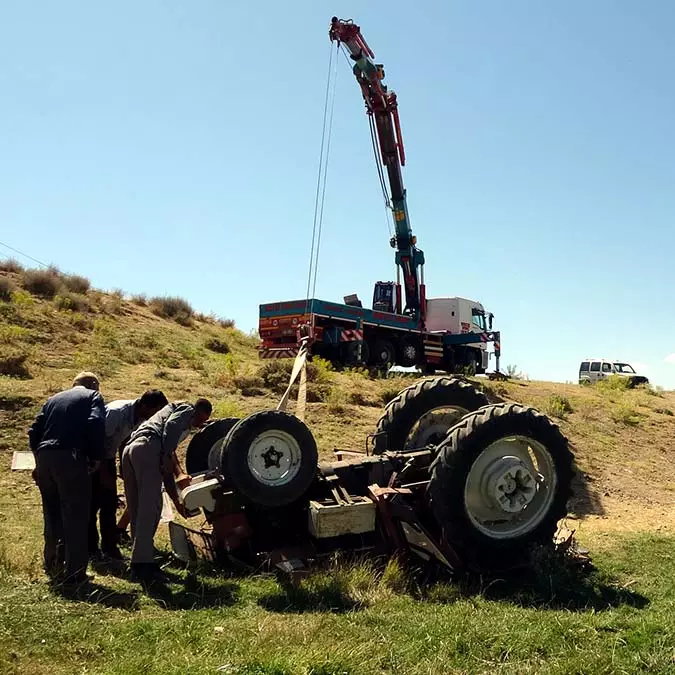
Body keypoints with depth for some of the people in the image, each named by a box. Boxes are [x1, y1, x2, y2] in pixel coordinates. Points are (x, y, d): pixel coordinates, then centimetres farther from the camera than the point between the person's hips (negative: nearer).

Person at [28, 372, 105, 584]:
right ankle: (74, 572, 1)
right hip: (70, 458, -6)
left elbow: (34, 431, 16)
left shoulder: (54, 398, 25)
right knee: (75, 516, 1)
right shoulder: (93, 396, 9)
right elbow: (96, 424, -10)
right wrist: (95, 458, -3)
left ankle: (52, 566, 30)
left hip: (44, 457, 6)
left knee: (52, 515, 19)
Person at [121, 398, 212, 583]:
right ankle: (143, 564, -13)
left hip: (130, 449, 9)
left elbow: (167, 470, 38)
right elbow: (170, 426, -10)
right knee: (150, 509, -10)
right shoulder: (187, 409, 16)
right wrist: (167, 455, -16)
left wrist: (176, 501, 39)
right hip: (147, 447, -9)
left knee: (137, 510, 12)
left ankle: (139, 562, 17)